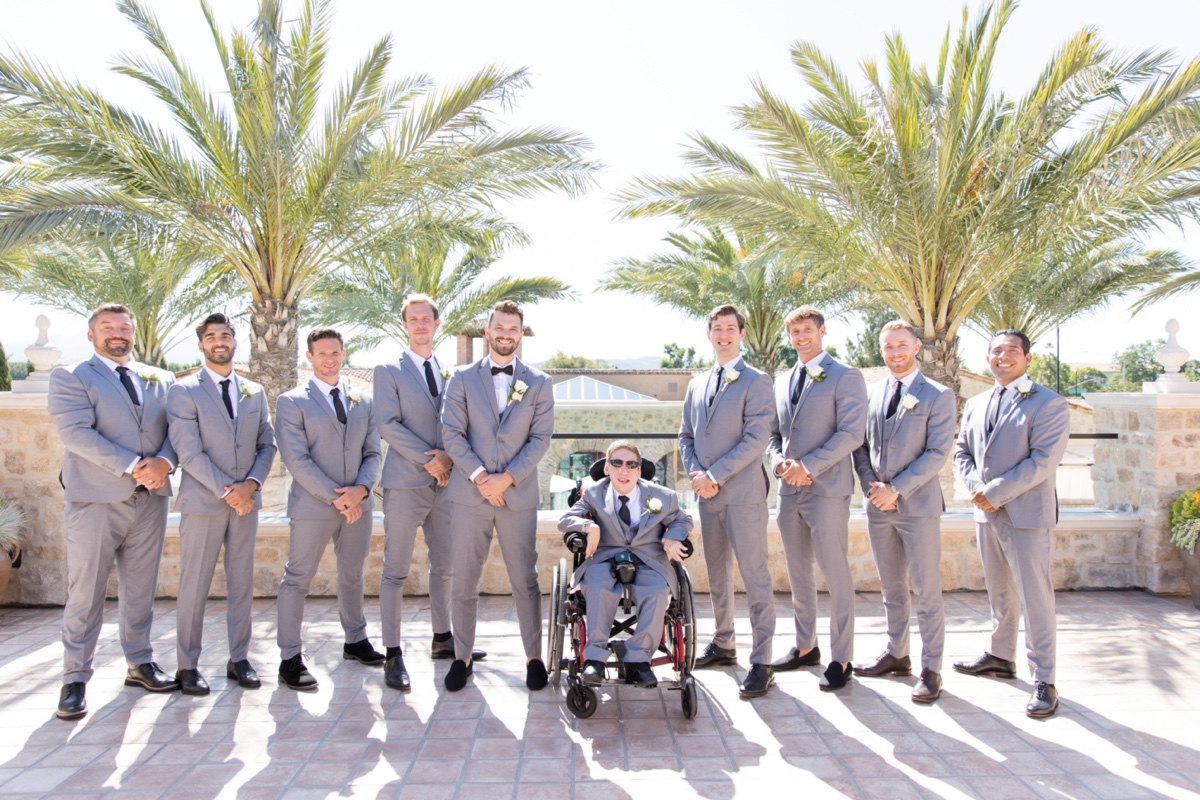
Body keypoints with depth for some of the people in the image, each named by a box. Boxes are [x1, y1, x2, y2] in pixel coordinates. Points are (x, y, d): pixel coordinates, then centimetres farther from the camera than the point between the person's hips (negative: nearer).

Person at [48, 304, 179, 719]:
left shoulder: (161, 380, 14)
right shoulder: (70, 377, 2)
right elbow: (76, 433, -12)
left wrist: (164, 462, -14)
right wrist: (133, 466, -18)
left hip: (150, 498, 4)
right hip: (96, 499, -4)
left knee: (141, 589, 11)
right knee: (85, 594, 1)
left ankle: (140, 663, 23)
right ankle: (75, 680, 11)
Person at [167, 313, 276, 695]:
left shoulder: (255, 392, 12)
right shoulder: (184, 391, -2)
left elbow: (267, 445, 10)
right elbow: (188, 451, -10)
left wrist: (252, 484, -7)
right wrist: (226, 491, -14)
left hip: (246, 501, 4)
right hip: (202, 502, -4)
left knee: (242, 583, 9)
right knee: (194, 586, 2)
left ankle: (238, 659, 18)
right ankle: (188, 666, 14)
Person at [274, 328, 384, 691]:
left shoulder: (363, 402, 11)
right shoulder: (291, 402, -4)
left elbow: (373, 453, 9)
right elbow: (297, 460, -11)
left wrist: (361, 488, -10)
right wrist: (335, 498, -15)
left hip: (358, 504, 5)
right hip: (312, 506, -5)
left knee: (352, 576, 17)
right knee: (298, 580, 1)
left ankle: (355, 640, 32)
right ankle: (290, 658, 10)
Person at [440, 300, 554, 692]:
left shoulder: (538, 383, 8)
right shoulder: (462, 379, 7)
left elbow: (540, 438, 1)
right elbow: (452, 434, 0)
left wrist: (506, 478, -10)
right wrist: (478, 476, -12)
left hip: (518, 495, 0)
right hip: (469, 494, 0)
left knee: (525, 581, 4)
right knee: (463, 582, 6)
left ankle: (534, 657, 17)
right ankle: (462, 657, 20)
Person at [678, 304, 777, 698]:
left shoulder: (756, 382, -5)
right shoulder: (697, 384, 15)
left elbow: (756, 439, -14)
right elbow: (686, 436, 16)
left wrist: (714, 475, -15)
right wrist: (695, 474, -1)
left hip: (743, 495, -6)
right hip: (707, 496, 7)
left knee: (755, 579, -3)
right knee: (717, 577, 16)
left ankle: (761, 663, 3)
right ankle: (723, 645, 30)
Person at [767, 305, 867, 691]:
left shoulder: (845, 377, -4)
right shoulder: (782, 381, 16)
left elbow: (851, 433, -12)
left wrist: (809, 466, -17)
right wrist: (778, 460, -2)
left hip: (827, 487, -6)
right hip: (789, 489, 7)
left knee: (836, 574, -3)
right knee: (798, 573, 13)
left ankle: (841, 659, 8)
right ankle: (805, 647, 25)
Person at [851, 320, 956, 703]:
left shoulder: (937, 396, -4)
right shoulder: (870, 394, 10)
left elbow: (938, 452, -10)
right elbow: (860, 445, 12)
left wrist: (897, 489, -16)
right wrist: (870, 484, -5)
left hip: (918, 505, -5)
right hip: (878, 506, 5)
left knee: (926, 592, 0)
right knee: (891, 588, 15)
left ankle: (931, 668, 9)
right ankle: (897, 654, 27)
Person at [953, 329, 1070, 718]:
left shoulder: (1048, 404, -8)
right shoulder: (976, 404, 13)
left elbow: (1043, 461, -16)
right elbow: (962, 450, 16)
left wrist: (995, 492, -17)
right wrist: (976, 487, -3)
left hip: (1026, 514, -6)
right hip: (986, 511, 7)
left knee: (1034, 595, -3)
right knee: (999, 591, 18)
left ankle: (1043, 680, 5)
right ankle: (1000, 656, 32)